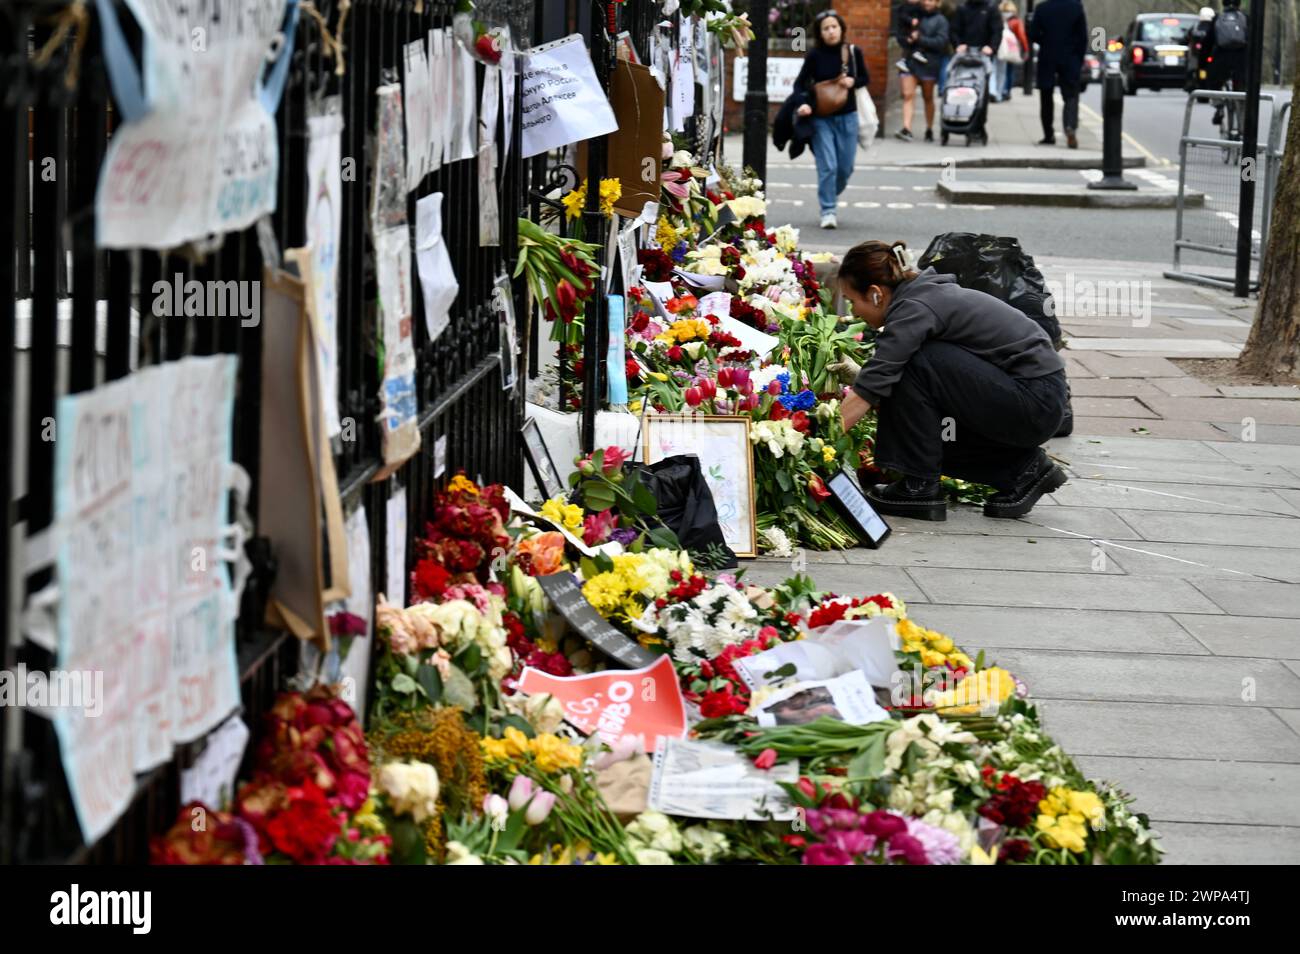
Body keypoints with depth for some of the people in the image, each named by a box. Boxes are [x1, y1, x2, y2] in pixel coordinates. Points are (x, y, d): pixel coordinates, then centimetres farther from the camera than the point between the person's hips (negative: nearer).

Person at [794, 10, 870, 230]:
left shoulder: (854, 52, 0)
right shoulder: (815, 55, -6)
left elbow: (864, 78, 13)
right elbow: (800, 83, 0)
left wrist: (853, 82, -9)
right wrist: (802, 104, -17)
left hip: (847, 116, 3)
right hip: (821, 118, -3)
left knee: (846, 167, 7)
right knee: (827, 166, -10)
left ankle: (830, 197, 33)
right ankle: (827, 211, -3)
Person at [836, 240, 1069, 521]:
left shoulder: (914, 309, -17)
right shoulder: (926, 293, 12)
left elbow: (866, 393, -21)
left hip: (1037, 402, -10)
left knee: (914, 363, -17)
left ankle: (920, 487, -9)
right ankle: (1022, 470, 12)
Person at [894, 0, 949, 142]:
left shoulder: (940, 20, -1)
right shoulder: (913, 15, 11)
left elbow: (941, 41, -12)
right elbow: (900, 35, 14)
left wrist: (919, 39, -15)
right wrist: (907, 40, -9)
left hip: (928, 63, -2)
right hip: (909, 60, 2)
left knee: (928, 97, 10)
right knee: (908, 95, -10)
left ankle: (929, 130, 22)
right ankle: (906, 129, -17)